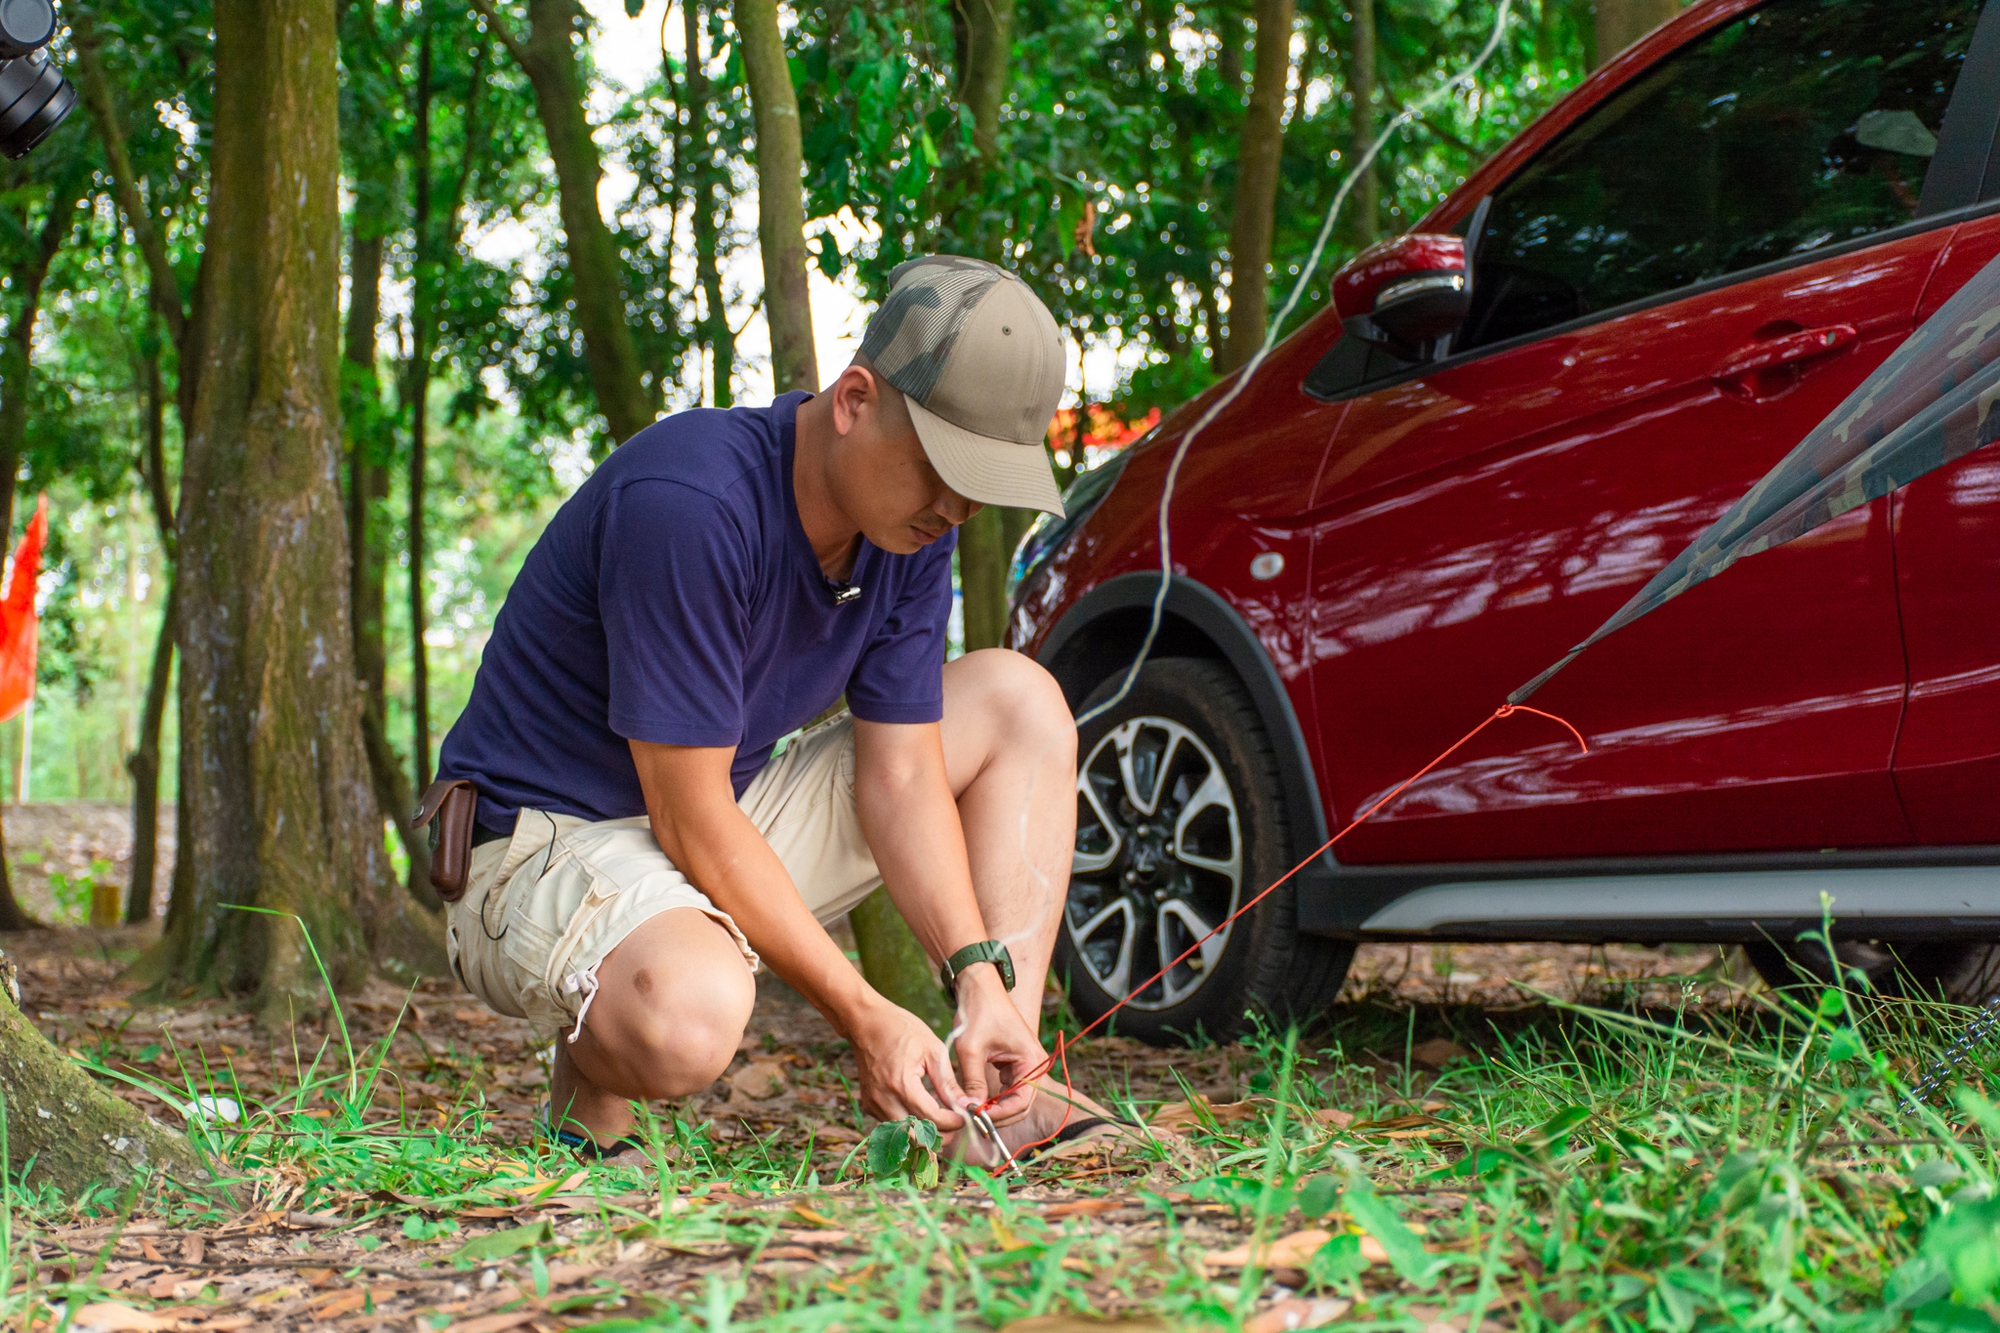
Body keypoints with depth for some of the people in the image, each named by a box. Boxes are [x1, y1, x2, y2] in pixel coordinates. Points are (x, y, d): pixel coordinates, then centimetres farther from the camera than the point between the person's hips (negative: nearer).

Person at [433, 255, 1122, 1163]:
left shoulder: (911, 520, -4)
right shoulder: (689, 502, -29)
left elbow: (901, 771, -1)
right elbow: (690, 821, -27)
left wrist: (979, 977, -15)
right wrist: (863, 1018, -26)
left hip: (733, 826, 8)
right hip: (550, 840, -8)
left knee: (1019, 698, 2)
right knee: (690, 1018, -42)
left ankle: (994, 1101, -4)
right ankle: (593, 1072, -3)